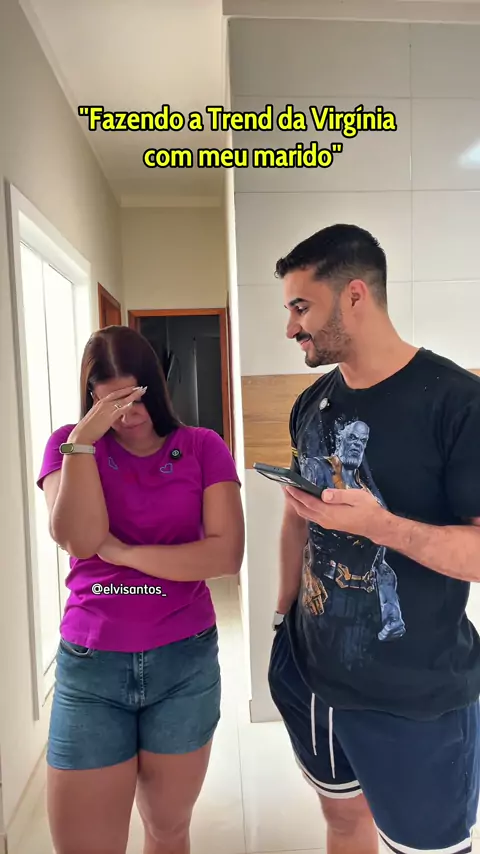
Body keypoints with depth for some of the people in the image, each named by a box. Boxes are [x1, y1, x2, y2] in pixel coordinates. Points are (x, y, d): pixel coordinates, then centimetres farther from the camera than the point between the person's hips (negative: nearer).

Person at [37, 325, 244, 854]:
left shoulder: (202, 447, -3)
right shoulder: (68, 444, 0)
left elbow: (227, 554, -13)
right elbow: (80, 541, -14)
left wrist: (122, 553, -14)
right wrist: (83, 441, -20)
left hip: (185, 662, 0)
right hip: (89, 667, 0)